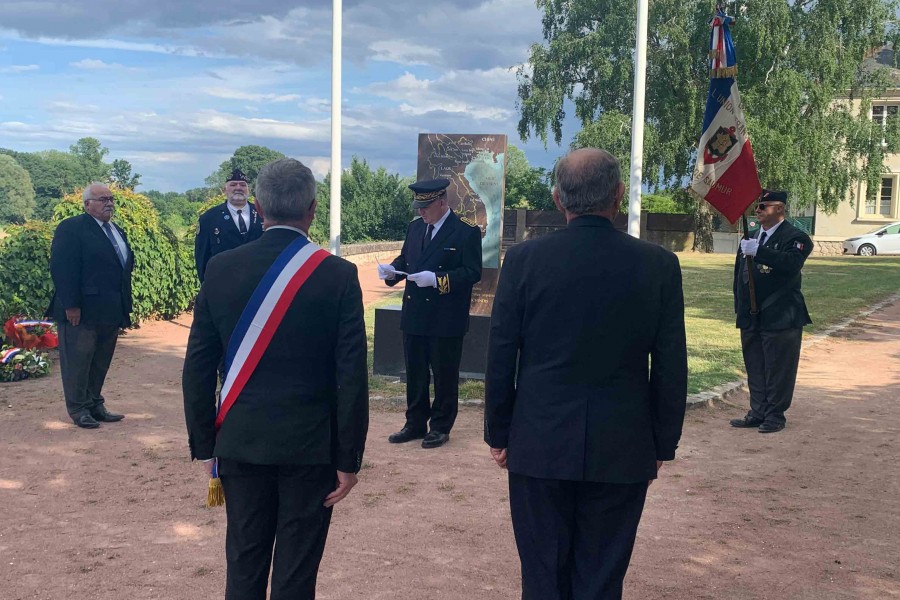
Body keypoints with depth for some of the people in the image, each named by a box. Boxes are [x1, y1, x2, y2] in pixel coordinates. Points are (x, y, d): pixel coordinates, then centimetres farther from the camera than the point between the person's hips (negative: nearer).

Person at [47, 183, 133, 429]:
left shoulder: (118, 232, 17)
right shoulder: (71, 228, -7)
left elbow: (125, 268, 19)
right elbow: (62, 268, -15)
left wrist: (125, 306, 13)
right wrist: (71, 305, -21)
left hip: (111, 312, 8)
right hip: (82, 311, -7)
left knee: (101, 363, 12)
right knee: (78, 361, 2)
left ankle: (95, 405, 20)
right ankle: (79, 409, 11)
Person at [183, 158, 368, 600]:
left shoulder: (221, 269, -3)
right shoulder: (338, 275, -11)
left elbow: (198, 367, 0)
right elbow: (352, 377, -11)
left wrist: (204, 445, 9)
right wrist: (348, 459, -3)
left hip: (240, 444, 3)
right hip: (311, 447, -2)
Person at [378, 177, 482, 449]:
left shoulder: (466, 231, -9)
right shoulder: (415, 227, 11)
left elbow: (473, 273, -14)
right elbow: (405, 259, 18)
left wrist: (437, 280, -23)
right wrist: (392, 270, -5)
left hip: (446, 320, -6)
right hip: (414, 315, 6)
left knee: (444, 375, 5)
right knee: (414, 373, 13)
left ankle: (440, 427, 18)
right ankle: (415, 424, 25)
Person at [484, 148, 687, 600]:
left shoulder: (524, 258, -7)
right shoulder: (659, 264, -6)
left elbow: (500, 358, -3)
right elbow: (671, 367, -1)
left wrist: (498, 434, 9)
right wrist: (662, 444, 10)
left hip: (540, 445, 0)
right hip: (622, 451, 1)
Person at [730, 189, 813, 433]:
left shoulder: (795, 237, -7)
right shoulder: (750, 237, 15)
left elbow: (791, 263, -28)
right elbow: (740, 274, 19)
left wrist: (758, 251, -35)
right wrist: (740, 308, 14)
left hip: (780, 318, -7)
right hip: (751, 318, 7)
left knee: (778, 369, 0)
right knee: (755, 368, 12)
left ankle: (775, 415, 11)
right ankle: (758, 413, 22)